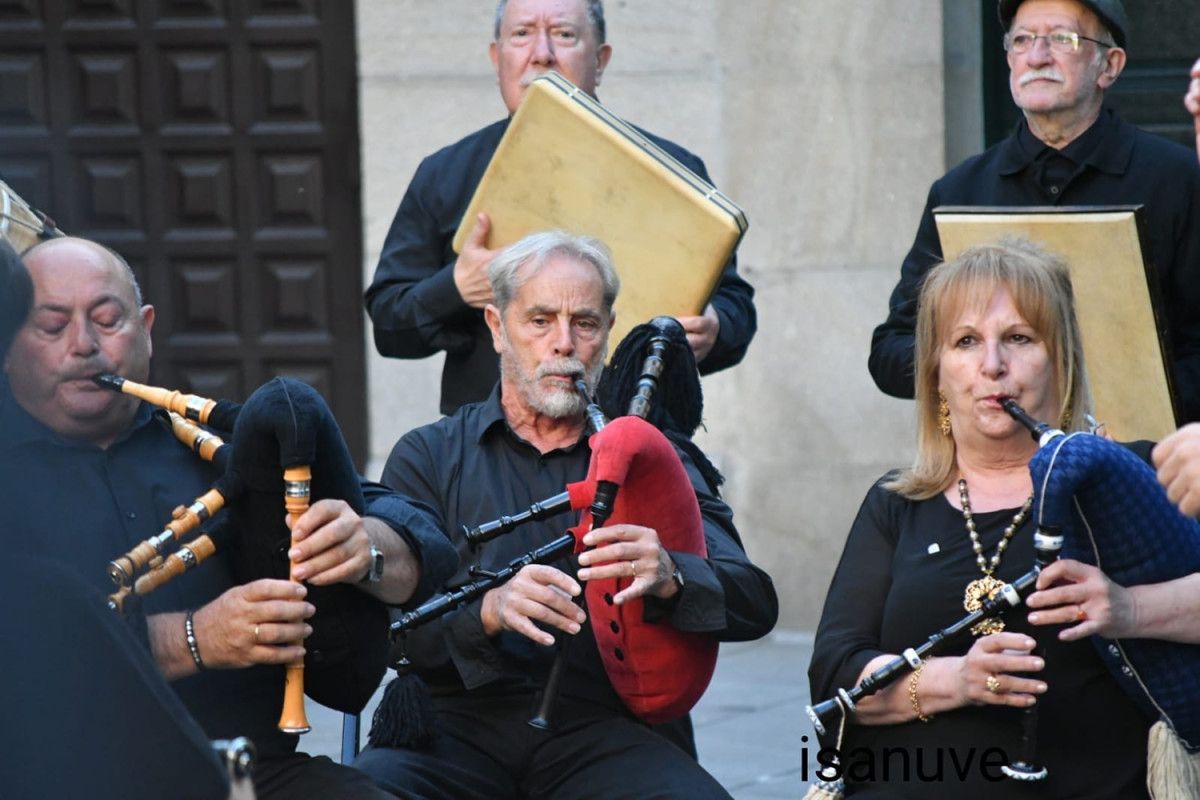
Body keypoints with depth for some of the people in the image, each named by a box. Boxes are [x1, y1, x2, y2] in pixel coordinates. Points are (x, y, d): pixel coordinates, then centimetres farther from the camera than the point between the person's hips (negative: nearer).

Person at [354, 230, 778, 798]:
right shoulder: (427, 458, 11)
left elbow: (756, 604, 2)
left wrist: (669, 577, -21)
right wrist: (489, 611, -24)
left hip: (599, 728, 1)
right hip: (459, 724, -1)